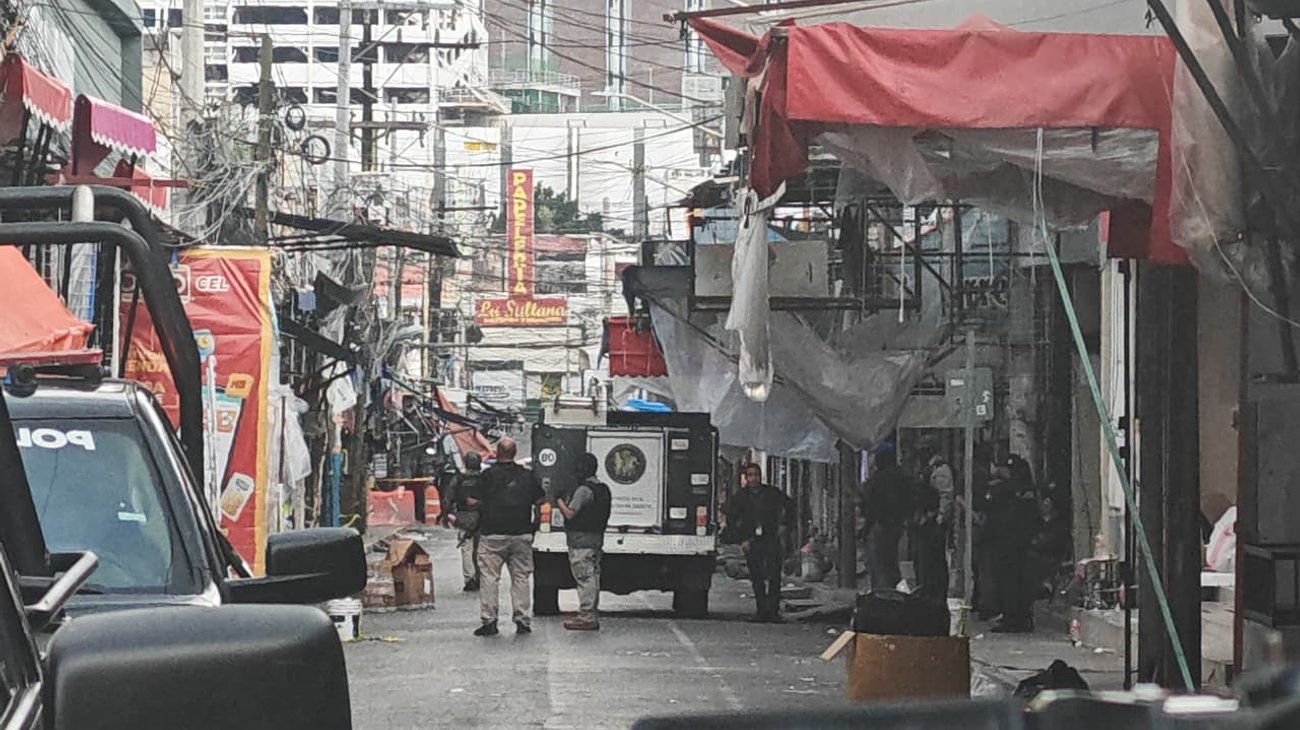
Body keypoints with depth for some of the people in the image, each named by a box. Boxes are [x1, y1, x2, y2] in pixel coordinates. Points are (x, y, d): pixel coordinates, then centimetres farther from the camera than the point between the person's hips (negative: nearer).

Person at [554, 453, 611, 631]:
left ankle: (586, 618, -7)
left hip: (581, 540, -9)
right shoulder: (604, 489, 12)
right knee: (593, 577, 12)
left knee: (584, 578, -7)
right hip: (597, 538, 9)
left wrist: (559, 501, -2)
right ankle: (592, 617, 16)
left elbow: (570, 514, -19)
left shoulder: (584, 490, -16)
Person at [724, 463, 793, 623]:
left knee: (774, 578, -9)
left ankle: (773, 611, -8)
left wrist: (784, 525, 10)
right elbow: (731, 521, 10)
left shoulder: (772, 493, 4)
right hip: (751, 542, 1)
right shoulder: (740, 497, 6)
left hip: (771, 539, -1)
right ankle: (762, 611, 7)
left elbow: (789, 505, 19)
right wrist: (740, 540, 1)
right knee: (757, 579, 1)